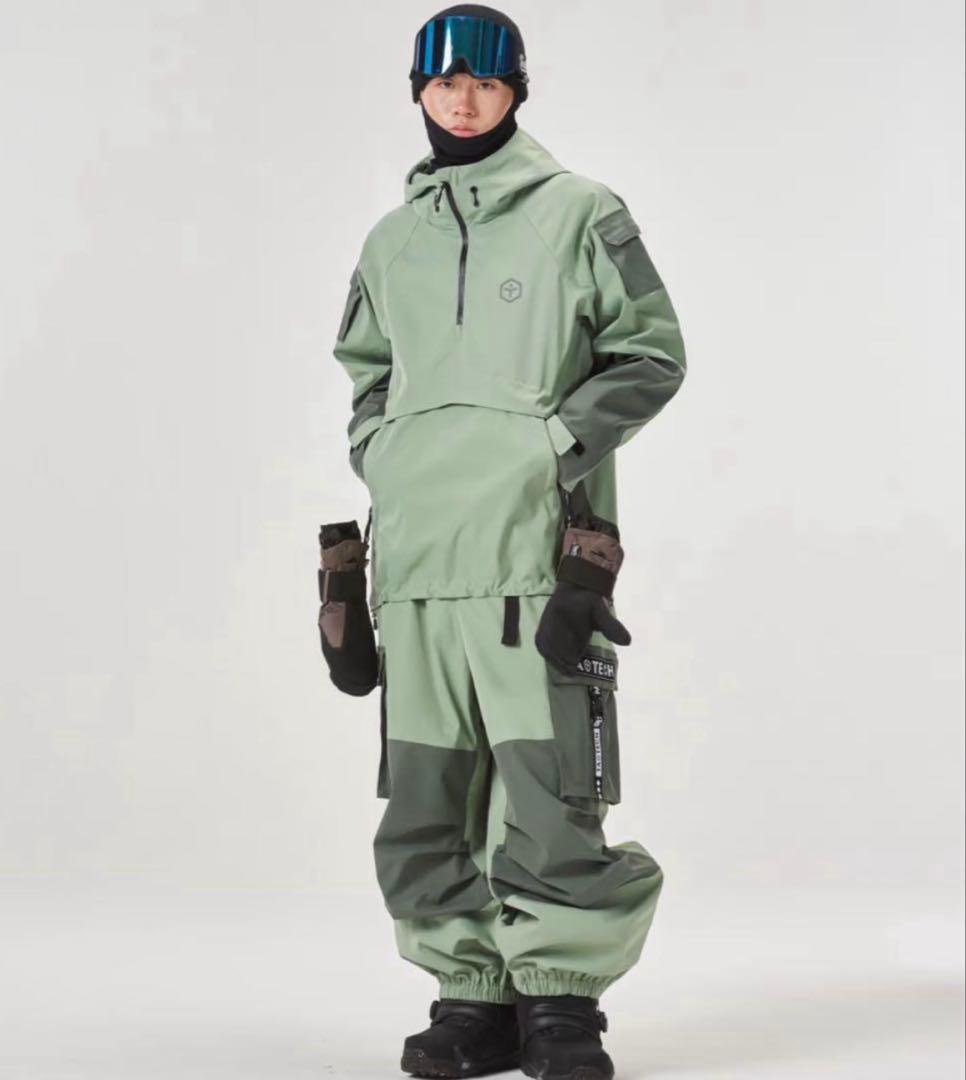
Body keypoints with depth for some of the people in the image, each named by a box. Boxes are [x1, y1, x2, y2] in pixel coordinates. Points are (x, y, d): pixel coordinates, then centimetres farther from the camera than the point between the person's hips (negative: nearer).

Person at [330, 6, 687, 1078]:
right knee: (425, 800, 5)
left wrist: (560, 436, -7)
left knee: (547, 787, -9)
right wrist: (375, 452, 12)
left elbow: (652, 352, 4)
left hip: (538, 546, -5)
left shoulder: (579, 213, 4)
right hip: (414, 550, 5)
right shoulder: (391, 241, 18)